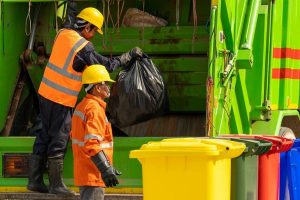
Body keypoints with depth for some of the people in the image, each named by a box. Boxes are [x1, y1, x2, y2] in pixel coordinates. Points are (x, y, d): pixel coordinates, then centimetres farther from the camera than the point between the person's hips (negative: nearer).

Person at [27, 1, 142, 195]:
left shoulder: (63, 33, 4)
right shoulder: (84, 47, -18)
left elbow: (71, 18, 29)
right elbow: (108, 65, -10)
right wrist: (130, 55, 0)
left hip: (46, 92, 8)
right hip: (62, 100, -8)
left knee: (44, 135, 14)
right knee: (59, 139, 1)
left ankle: (35, 180, 17)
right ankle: (56, 185, 8)